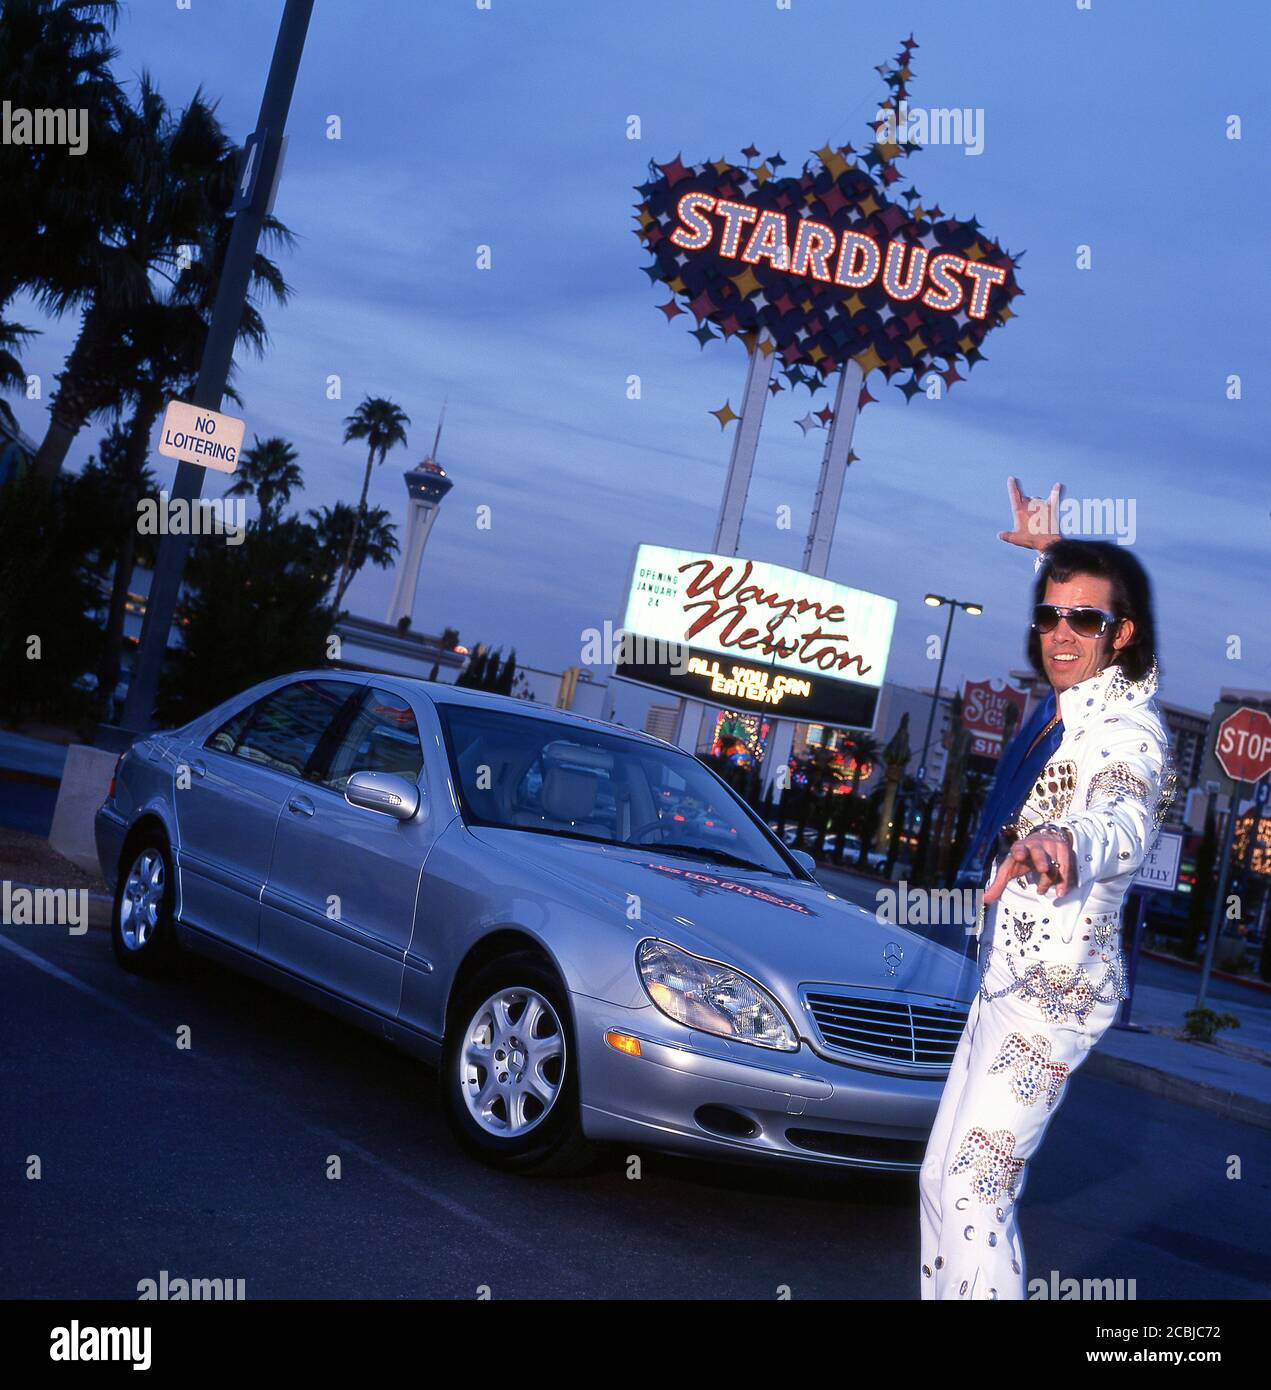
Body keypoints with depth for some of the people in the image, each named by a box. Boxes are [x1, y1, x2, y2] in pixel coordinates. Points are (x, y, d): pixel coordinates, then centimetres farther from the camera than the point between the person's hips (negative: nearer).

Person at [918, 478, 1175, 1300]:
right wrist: (1052, 551, 27)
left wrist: (1067, 841, -66)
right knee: (942, 1180, 12)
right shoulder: (1073, 702, 5)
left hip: (1056, 991, -9)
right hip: (1009, 981, 9)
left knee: (976, 1191, -16)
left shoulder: (1128, 726, -20)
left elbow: (1126, 817, -44)